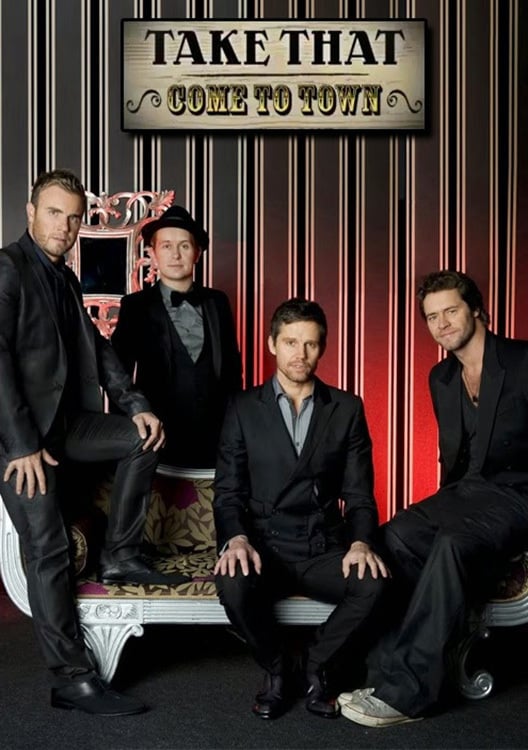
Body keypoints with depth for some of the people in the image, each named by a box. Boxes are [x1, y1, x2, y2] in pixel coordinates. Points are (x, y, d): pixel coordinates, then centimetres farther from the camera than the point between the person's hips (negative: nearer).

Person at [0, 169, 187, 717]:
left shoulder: (64, 277, 15)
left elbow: (95, 348, 12)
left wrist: (135, 404, -1)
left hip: (65, 420, 8)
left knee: (144, 437, -3)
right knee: (48, 550, -8)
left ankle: (119, 557, 6)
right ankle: (72, 680, -1)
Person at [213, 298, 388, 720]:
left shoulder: (347, 409, 8)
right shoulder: (244, 409, 6)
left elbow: (359, 493, 5)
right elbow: (228, 491, 2)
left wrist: (360, 542, -15)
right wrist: (237, 538, -19)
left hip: (325, 549, 1)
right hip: (265, 546, -1)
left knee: (374, 583, -29)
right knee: (233, 584, -32)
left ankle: (317, 667, 2)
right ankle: (276, 669, 1)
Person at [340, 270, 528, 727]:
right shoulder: (441, 378, 14)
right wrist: (448, 504, 7)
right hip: (465, 492, 6)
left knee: (454, 543, -34)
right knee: (395, 536, -23)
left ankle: (405, 690, -27)